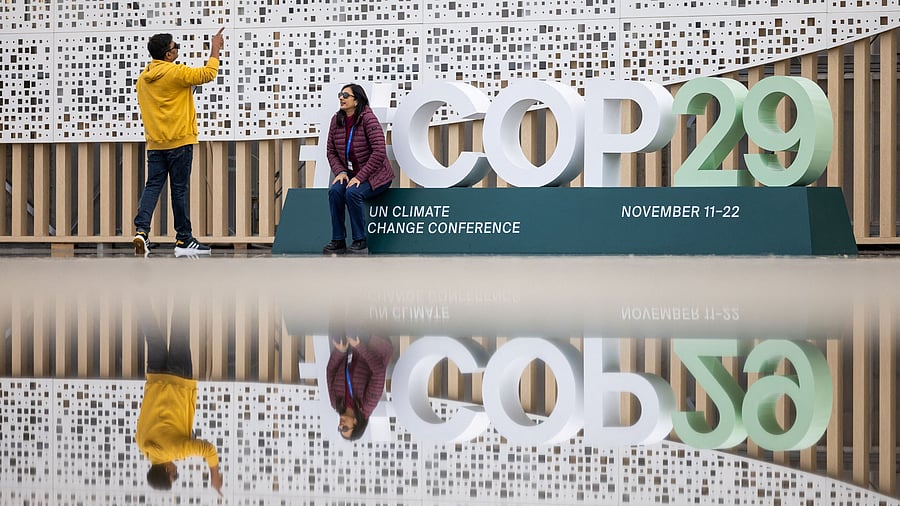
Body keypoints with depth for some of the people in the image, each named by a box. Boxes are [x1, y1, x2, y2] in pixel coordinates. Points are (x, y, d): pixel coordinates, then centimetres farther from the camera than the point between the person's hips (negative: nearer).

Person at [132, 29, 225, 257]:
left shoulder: (143, 78, 8)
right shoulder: (176, 73, -13)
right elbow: (208, 73, -9)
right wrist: (215, 49, 4)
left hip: (154, 143, 6)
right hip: (179, 141, -6)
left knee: (152, 186, 3)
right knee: (179, 189, 0)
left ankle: (141, 230, -15)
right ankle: (184, 240, 7)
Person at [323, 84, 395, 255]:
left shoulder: (368, 119, -17)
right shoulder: (337, 120, 2)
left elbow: (379, 153, -22)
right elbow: (331, 151, 9)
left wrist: (360, 177, -24)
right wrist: (340, 171, -8)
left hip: (374, 176, -5)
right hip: (350, 174, 6)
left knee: (352, 192, -31)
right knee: (335, 190, -24)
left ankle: (360, 242, -19)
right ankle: (338, 241, -17)